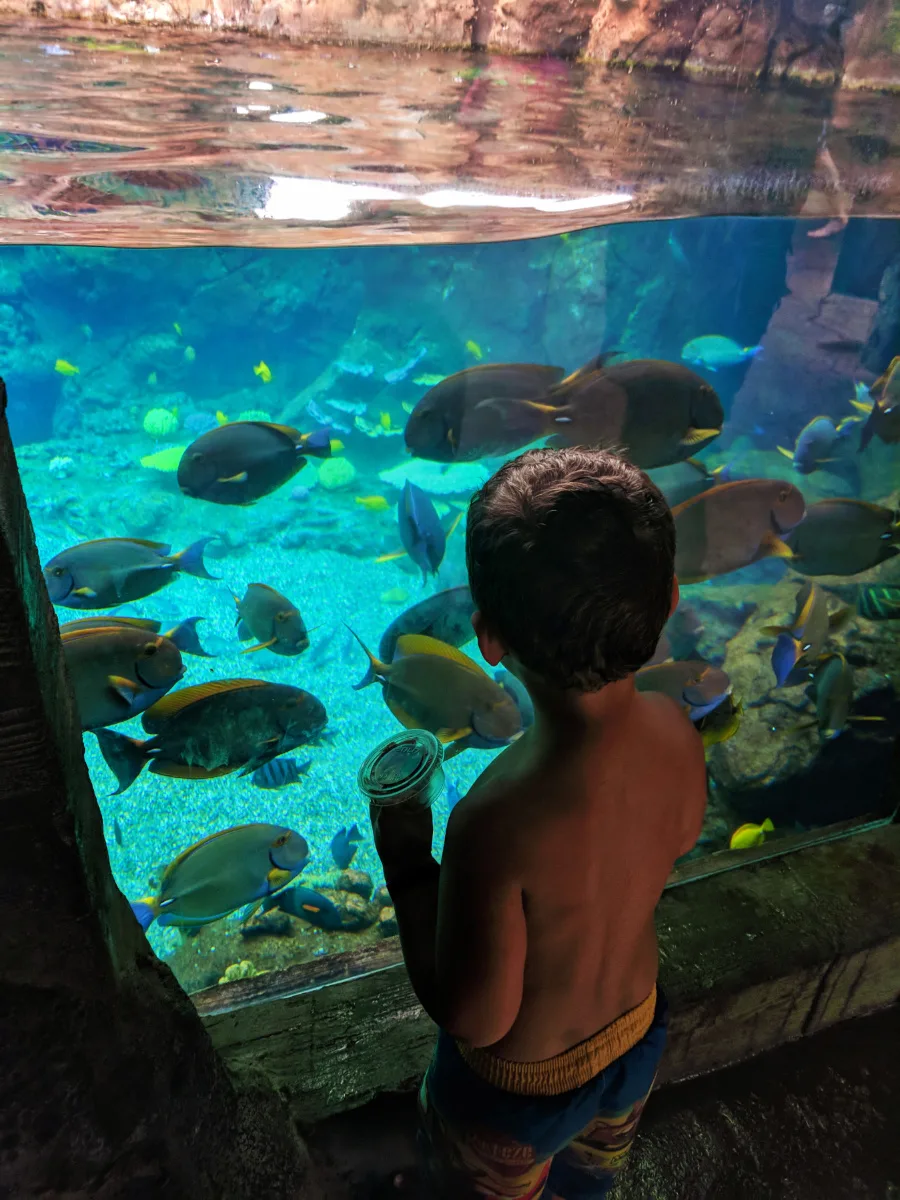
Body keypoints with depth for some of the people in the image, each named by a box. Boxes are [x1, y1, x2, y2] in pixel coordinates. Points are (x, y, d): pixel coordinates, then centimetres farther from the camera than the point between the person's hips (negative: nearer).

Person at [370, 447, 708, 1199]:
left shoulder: (497, 826, -45)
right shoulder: (676, 733, -26)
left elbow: (474, 1018, -28)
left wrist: (406, 861, -20)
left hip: (518, 1087, -4)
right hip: (638, 1033, 5)